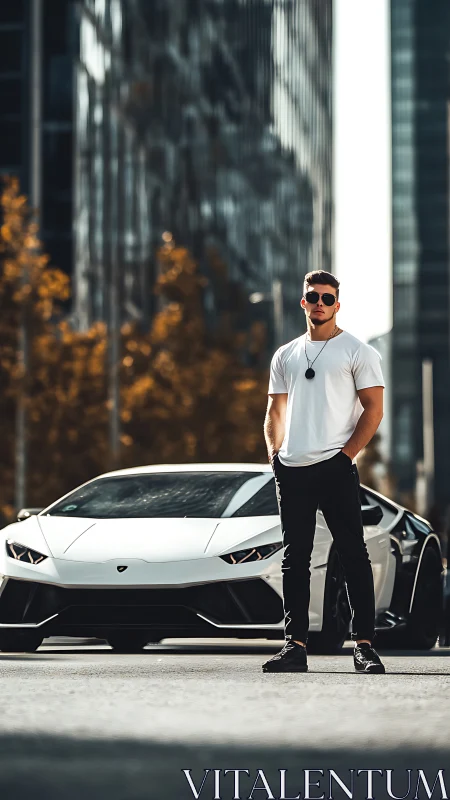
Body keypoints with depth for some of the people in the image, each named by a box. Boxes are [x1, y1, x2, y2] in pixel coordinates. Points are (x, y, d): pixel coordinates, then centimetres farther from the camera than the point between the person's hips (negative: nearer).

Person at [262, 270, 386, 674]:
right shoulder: (285, 355, 17)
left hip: (335, 469, -5)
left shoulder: (357, 351, 2)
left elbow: (374, 409, -3)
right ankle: (295, 645, 9)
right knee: (295, 558, 5)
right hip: (292, 472, 5)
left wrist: (346, 454, -11)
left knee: (354, 555, -6)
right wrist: (274, 455, 5)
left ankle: (364, 644, -5)